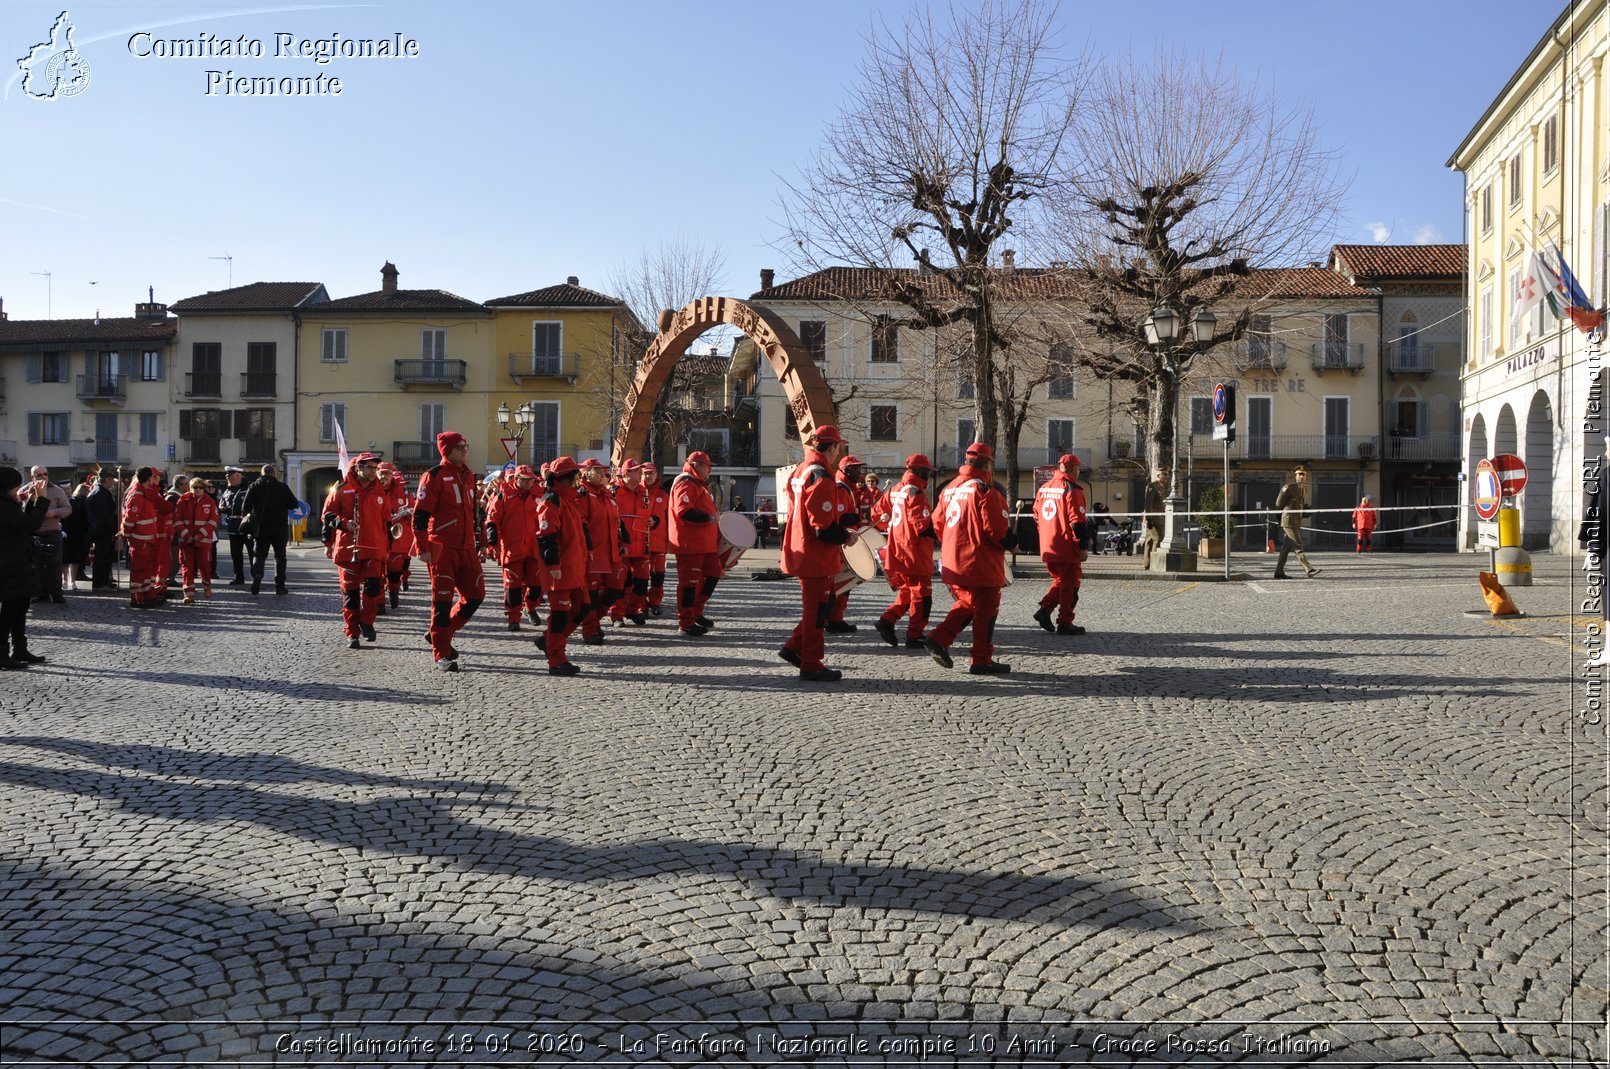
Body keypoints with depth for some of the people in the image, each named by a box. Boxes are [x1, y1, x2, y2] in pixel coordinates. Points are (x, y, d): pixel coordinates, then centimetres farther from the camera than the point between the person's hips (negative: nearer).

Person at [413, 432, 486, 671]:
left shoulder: (468, 476, 15)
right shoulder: (435, 476, -8)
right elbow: (420, 514, -11)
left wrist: (478, 542, 22)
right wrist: (423, 548, -15)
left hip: (466, 548, 7)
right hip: (442, 548, -7)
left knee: (475, 595, 6)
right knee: (443, 599, -2)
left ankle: (441, 634, 24)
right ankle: (441, 654, 7)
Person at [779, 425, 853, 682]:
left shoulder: (800, 470, 12)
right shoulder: (821, 476, -19)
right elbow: (824, 526, -23)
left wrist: (845, 520, 14)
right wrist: (846, 536, -7)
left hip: (802, 551, 10)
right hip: (817, 555, -10)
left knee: (822, 604, 20)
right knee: (817, 608, 0)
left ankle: (794, 647, 22)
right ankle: (811, 665, 9)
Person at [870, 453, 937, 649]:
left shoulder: (894, 490, 9)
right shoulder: (916, 493, -17)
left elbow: (877, 514, 14)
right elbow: (921, 525, -23)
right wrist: (935, 530, -6)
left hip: (897, 550, 8)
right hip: (916, 553, -8)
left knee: (907, 592, 20)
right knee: (921, 595, 1)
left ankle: (887, 620, 6)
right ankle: (914, 637, 4)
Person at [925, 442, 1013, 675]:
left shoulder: (949, 489, 9)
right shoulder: (986, 490, -14)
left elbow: (938, 522, 14)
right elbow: (997, 528, -18)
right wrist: (1011, 543, 0)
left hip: (952, 563, 8)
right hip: (981, 564, -8)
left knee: (966, 604, 21)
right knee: (985, 610, 3)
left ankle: (939, 639, 8)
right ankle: (982, 661, 8)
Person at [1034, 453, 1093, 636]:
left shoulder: (1044, 488, 10)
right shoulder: (1072, 490, -14)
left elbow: (1037, 516, 17)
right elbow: (1077, 521, -18)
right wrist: (1084, 546, -13)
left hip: (1047, 548, 7)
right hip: (1067, 549, -7)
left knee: (1060, 580, 22)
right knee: (1070, 585, 3)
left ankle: (1045, 609, 7)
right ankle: (1065, 623, 7)